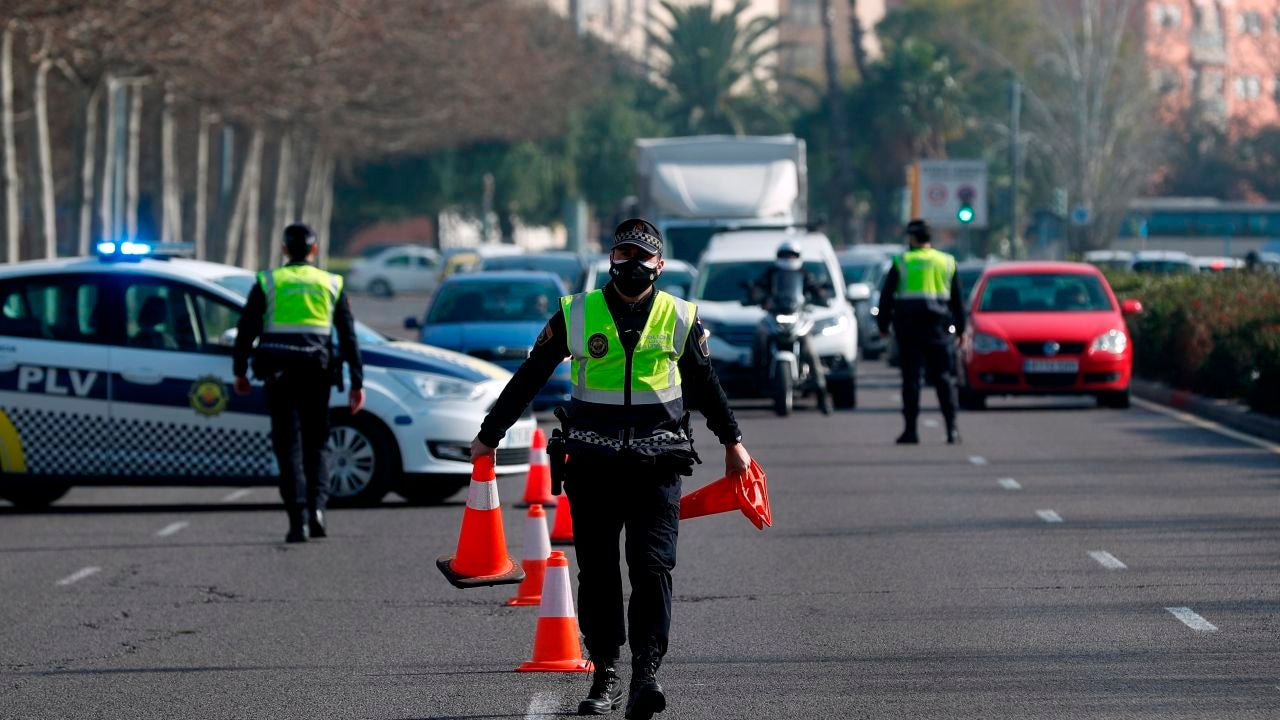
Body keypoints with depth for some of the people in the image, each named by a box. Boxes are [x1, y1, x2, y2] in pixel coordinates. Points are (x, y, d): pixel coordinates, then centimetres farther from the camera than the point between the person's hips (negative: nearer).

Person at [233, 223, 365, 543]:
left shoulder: (267, 283, 5)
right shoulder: (331, 284, 9)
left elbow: (246, 329, 3)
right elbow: (348, 336, 8)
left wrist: (240, 371, 11)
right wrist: (357, 382, 9)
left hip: (279, 373, -1)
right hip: (317, 372, 1)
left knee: (288, 445, 0)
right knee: (314, 444, 14)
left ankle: (298, 519, -10)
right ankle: (316, 507, -5)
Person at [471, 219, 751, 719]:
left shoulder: (679, 319, 5)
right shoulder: (577, 315, 3)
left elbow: (705, 385, 20)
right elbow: (528, 378, 11)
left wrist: (732, 442, 30)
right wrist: (489, 435, 14)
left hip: (657, 466, -1)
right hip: (593, 466, 1)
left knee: (652, 566, -11)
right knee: (596, 571, 4)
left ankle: (646, 673, -14)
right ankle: (605, 675, 12)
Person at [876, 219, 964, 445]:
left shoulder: (902, 263, 0)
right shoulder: (947, 263, 8)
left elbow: (886, 297, 1)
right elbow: (957, 300, 12)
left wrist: (883, 325, 11)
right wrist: (960, 329, 18)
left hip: (908, 327, -2)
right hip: (938, 328, 2)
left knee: (911, 378, 1)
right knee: (943, 377, 3)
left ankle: (911, 430, -1)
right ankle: (952, 429, -6)